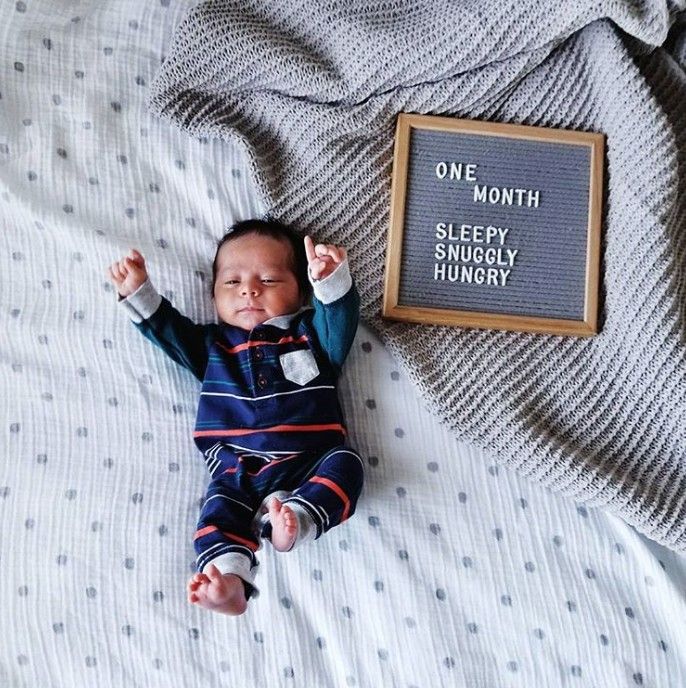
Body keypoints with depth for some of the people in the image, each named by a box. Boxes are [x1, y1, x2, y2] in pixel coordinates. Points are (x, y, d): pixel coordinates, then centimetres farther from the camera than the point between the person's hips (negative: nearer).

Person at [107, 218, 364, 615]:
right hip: (237, 468, 1)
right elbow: (167, 328, 18)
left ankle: (296, 519, -44)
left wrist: (332, 281, -20)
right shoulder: (213, 344, 25)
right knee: (221, 506, -25)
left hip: (309, 462, 0)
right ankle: (229, 579, -41)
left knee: (345, 464, -27)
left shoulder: (311, 334, 18)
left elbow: (341, 318, 0)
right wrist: (138, 293, 3)